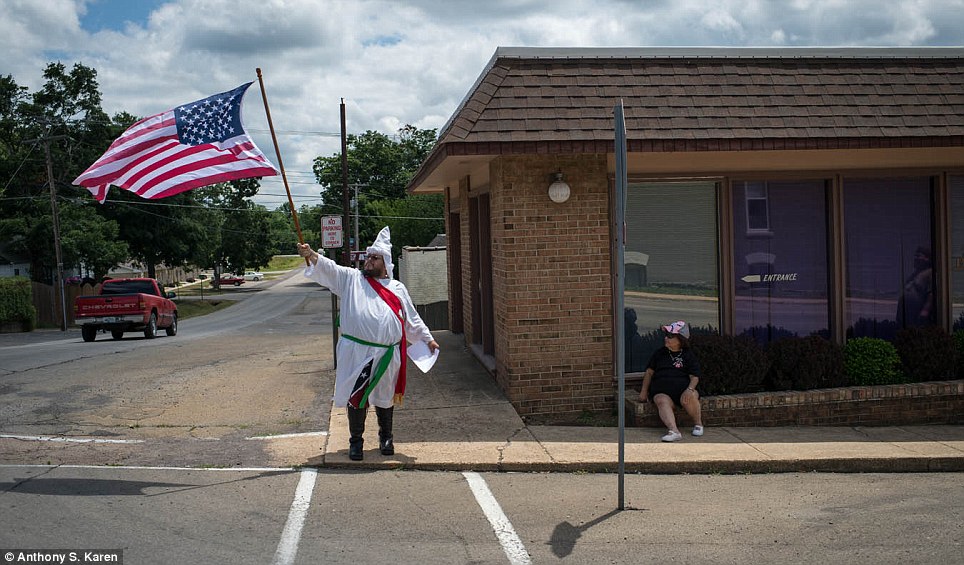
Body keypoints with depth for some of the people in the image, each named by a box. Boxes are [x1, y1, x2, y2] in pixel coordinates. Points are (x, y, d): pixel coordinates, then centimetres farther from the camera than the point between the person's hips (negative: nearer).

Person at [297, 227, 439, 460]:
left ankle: (386, 437, 31)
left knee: (385, 397, 13)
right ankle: (356, 441, 15)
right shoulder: (350, 278, 7)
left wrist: (428, 338, 11)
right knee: (356, 397, 1)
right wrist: (310, 254, -24)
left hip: (387, 354, 2)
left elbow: (412, 319, 17)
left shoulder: (397, 288, 12)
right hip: (356, 352, -2)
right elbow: (328, 268, -7)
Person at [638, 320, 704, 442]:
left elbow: (694, 377, 2)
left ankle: (698, 423, -8)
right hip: (661, 390, 1)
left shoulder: (689, 355, 12)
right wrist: (644, 391, 12)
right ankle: (674, 431, -55)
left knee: (689, 398, -35)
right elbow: (649, 372, 22)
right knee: (662, 402, -33)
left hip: (683, 387, -1)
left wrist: (690, 389, -19)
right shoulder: (659, 353, 21)